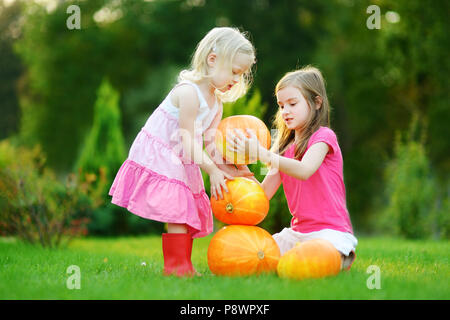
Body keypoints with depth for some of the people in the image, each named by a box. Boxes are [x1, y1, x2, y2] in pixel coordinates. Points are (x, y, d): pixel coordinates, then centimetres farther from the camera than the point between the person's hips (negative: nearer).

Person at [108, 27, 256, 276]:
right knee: (177, 212, -16)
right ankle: (176, 266, -11)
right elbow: (188, 141, -23)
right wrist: (212, 171, -25)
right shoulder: (188, 92, -22)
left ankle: (183, 267, 13)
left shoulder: (216, 103, 8)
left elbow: (210, 144, 2)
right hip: (158, 159, -9)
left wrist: (228, 168, -14)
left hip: (183, 163, 10)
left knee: (189, 213, 8)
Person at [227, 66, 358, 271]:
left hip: (330, 230, -7)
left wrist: (261, 153, -35)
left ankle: (342, 257, 3)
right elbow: (265, 193, 6)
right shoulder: (285, 148, 15)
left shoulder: (323, 136, -7)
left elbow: (304, 171, -28)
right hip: (297, 231, 7)